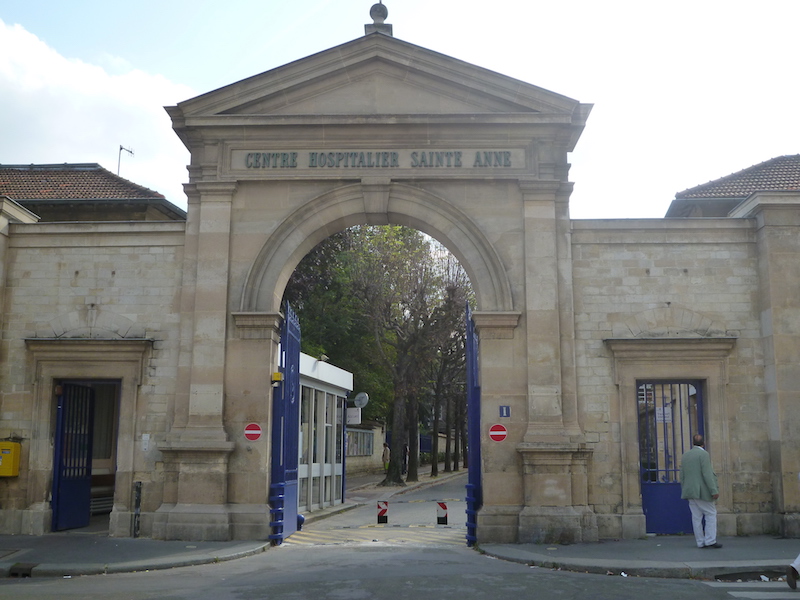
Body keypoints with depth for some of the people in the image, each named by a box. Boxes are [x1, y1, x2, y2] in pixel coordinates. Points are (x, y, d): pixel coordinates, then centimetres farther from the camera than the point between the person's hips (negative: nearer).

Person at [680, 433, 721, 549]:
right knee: (711, 514, 1)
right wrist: (714, 491, -15)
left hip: (690, 491, 6)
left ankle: (700, 542, 8)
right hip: (703, 492, -6)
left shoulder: (685, 455, 12)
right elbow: (707, 474, -16)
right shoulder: (703, 454, -9)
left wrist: (684, 491, 20)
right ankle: (710, 540, -4)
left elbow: (682, 476, 14)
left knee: (696, 517, 7)